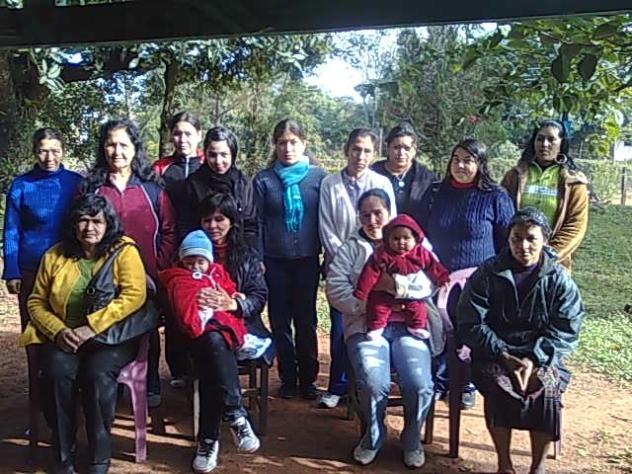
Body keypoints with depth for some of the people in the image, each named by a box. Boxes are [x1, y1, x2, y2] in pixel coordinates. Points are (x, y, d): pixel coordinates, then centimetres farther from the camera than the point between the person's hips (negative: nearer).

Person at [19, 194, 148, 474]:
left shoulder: (124, 251, -3)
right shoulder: (54, 256, 8)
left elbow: (135, 294, -15)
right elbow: (36, 302, 9)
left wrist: (92, 327, -22)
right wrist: (58, 331, -11)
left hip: (112, 336, -2)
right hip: (63, 336, 3)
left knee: (97, 372, -31)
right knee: (58, 370, -28)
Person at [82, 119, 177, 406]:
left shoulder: (152, 188, 3)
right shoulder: (91, 187, 4)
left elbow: (169, 232, 2)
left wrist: (159, 268, -7)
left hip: (147, 277, 0)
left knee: (148, 332, 12)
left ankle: (151, 388, 26)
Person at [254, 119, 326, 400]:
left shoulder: (318, 176, 1)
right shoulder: (264, 179, 3)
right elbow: (257, 222, 3)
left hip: (307, 259, -1)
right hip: (275, 260, 1)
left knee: (306, 321, 7)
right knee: (280, 321, 8)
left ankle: (308, 379, 19)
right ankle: (288, 378, 20)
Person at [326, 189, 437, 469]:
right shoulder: (351, 248, 16)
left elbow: (425, 287, 2)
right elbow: (335, 290, 1)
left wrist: (394, 284, -14)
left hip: (408, 325, 1)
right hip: (366, 325, 0)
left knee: (420, 385, -23)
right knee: (373, 384, -27)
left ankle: (412, 437, 11)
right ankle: (373, 435, 7)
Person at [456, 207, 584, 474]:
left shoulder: (559, 279, 1)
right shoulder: (487, 274, -1)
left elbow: (566, 331, -4)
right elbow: (470, 325, -4)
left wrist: (533, 359, -18)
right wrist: (504, 356, -15)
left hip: (541, 355, 1)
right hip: (495, 353, 0)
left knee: (546, 387, -28)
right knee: (498, 385, -29)